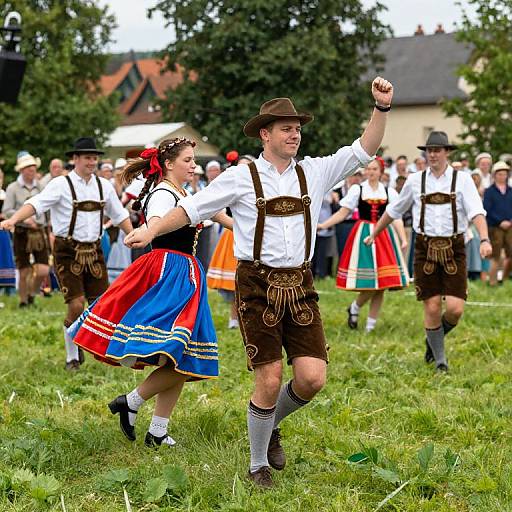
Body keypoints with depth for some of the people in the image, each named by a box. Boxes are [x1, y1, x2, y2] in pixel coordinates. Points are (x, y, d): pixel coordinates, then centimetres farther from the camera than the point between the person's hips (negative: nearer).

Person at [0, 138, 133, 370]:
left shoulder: (104, 185, 8)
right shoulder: (61, 184, -7)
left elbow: (119, 215, 18)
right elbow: (36, 204, -20)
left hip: (94, 251, 4)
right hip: (68, 251, -4)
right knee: (76, 305, -8)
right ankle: (72, 357, 11)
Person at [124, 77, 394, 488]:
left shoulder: (314, 172, 9)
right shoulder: (241, 177, 0)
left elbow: (363, 150, 6)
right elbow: (193, 208, 2)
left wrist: (382, 108, -6)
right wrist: (152, 230, -7)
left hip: (301, 287, 4)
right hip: (258, 287, -4)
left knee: (312, 378, -6)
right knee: (270, 380, -5)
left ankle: (271, 425, 27)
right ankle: (258, 466, 16)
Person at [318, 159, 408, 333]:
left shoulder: (389, 192, 8)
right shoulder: (357, 190, 5)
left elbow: (396, 218, 5)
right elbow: (342, 213, 2)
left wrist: (403, 239, -7)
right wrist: (323, 225, -9)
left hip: (384, 237, 2)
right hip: (364, 235, -2)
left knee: (381, 284, 0)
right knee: (370, 284, -12)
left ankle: (371, 325, 10)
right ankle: (354, 308, 17)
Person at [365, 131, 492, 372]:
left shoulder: (462, 179, 0)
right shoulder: (415, 181, 6)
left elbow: (477, 212, -11)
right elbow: (394, 210, 20)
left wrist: (484, 239, -27)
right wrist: (374, 234, 27)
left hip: (454, 250, -1)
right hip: (425, 248, 1)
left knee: (455, 308, -8)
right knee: (432, 308, -2)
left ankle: (433, 339, 24)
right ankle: (439, 359, 16)